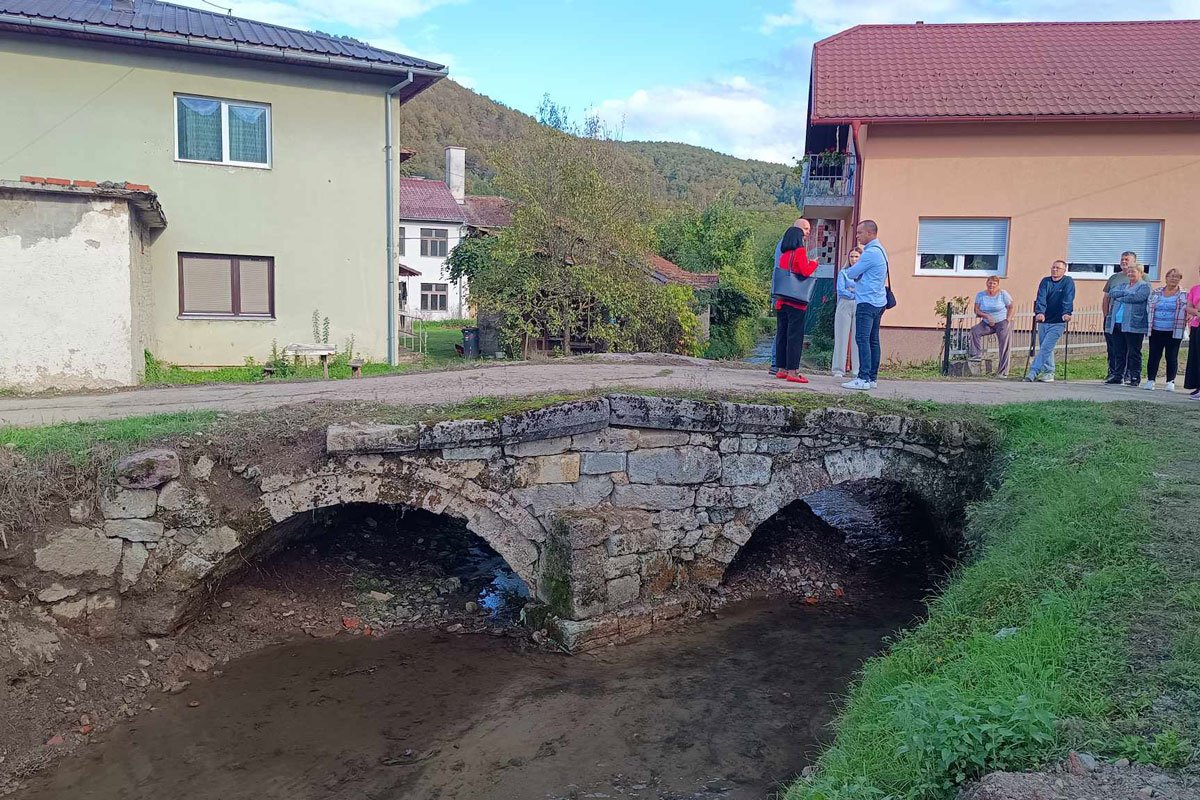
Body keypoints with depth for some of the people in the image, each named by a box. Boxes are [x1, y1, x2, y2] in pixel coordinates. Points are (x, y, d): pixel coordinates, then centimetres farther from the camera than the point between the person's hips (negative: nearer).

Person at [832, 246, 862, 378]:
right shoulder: (843, 272, 8)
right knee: (841, 338, 0)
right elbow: (840, 290, -2)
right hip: (844, 306, 0)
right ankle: (839, 370, 3)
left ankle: (858, 370, 1)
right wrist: (855, 295, -8)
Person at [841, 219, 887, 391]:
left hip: (867, 301, -10)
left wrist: (847, 270, 11)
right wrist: (857, 275, 8)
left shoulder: (871, 252, -15)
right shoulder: (880, 250, 19)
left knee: (862, 339, -12)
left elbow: (851, 274, -9)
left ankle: (864, 378, -16)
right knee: (873, 340, 10)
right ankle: (872, 377, 12)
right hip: (878, 301, 10)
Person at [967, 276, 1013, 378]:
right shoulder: (981, 295, 0)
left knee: (1004, 347, -8)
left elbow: (1010, 307, 3)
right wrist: (987, 316, -18)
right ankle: (977, 355, -17)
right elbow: (977, 311, -2)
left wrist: (1008, 319, -8)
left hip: (1002, 323, -3)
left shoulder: (1003, 294, -5)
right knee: (975, 330, -24)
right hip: (987, 323, 3)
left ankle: (1002, 372, -4)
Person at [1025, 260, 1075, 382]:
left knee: (1046, 348, -12)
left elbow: (1068, 299, -15)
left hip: (1058, 322, -4)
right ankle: (1049, 373, 16)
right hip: (1043, 320, 5)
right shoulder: (1045, 281, 7)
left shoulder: (1068, 282, -1)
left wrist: (1066, 313, -29)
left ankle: (1033, 371, -14)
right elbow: (1041, 298, -7)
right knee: (1045, 348, 7)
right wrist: (1039, 312, -22)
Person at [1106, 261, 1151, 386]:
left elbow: (1137, 297, -16)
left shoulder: (1144, 286, 2)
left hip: (1134, 325, -6)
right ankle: (1118, 376, 14)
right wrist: (1125, 292, -9)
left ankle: (1135, 378, 0)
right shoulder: (1123, 286, 23)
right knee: (1119, 352, 8)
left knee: (1134, 353, -3)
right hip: (1117, 324, 6)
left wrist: (1120, 297, -4)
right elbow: (1111, 292, 6)